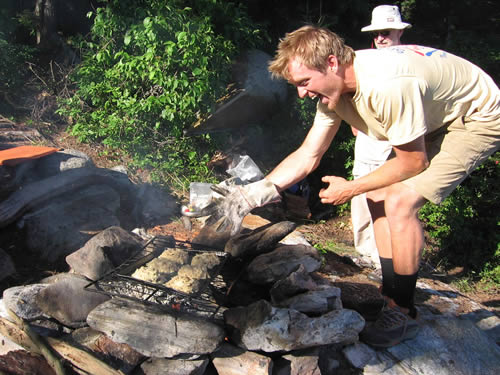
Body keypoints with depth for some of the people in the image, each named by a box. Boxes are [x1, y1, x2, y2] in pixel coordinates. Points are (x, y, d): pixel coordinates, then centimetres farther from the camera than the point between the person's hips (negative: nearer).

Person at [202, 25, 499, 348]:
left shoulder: (388, 85, -36)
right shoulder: (333, 86, -8)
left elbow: (413, 162, -25)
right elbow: (308, 155, -4)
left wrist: (351, 189, -13)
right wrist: (255, 193, -16)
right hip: (435, 120, 9)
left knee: (399, 201, -21)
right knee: (381, 197, 2)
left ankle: (403, 314, -5)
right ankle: (391, 300, 12)